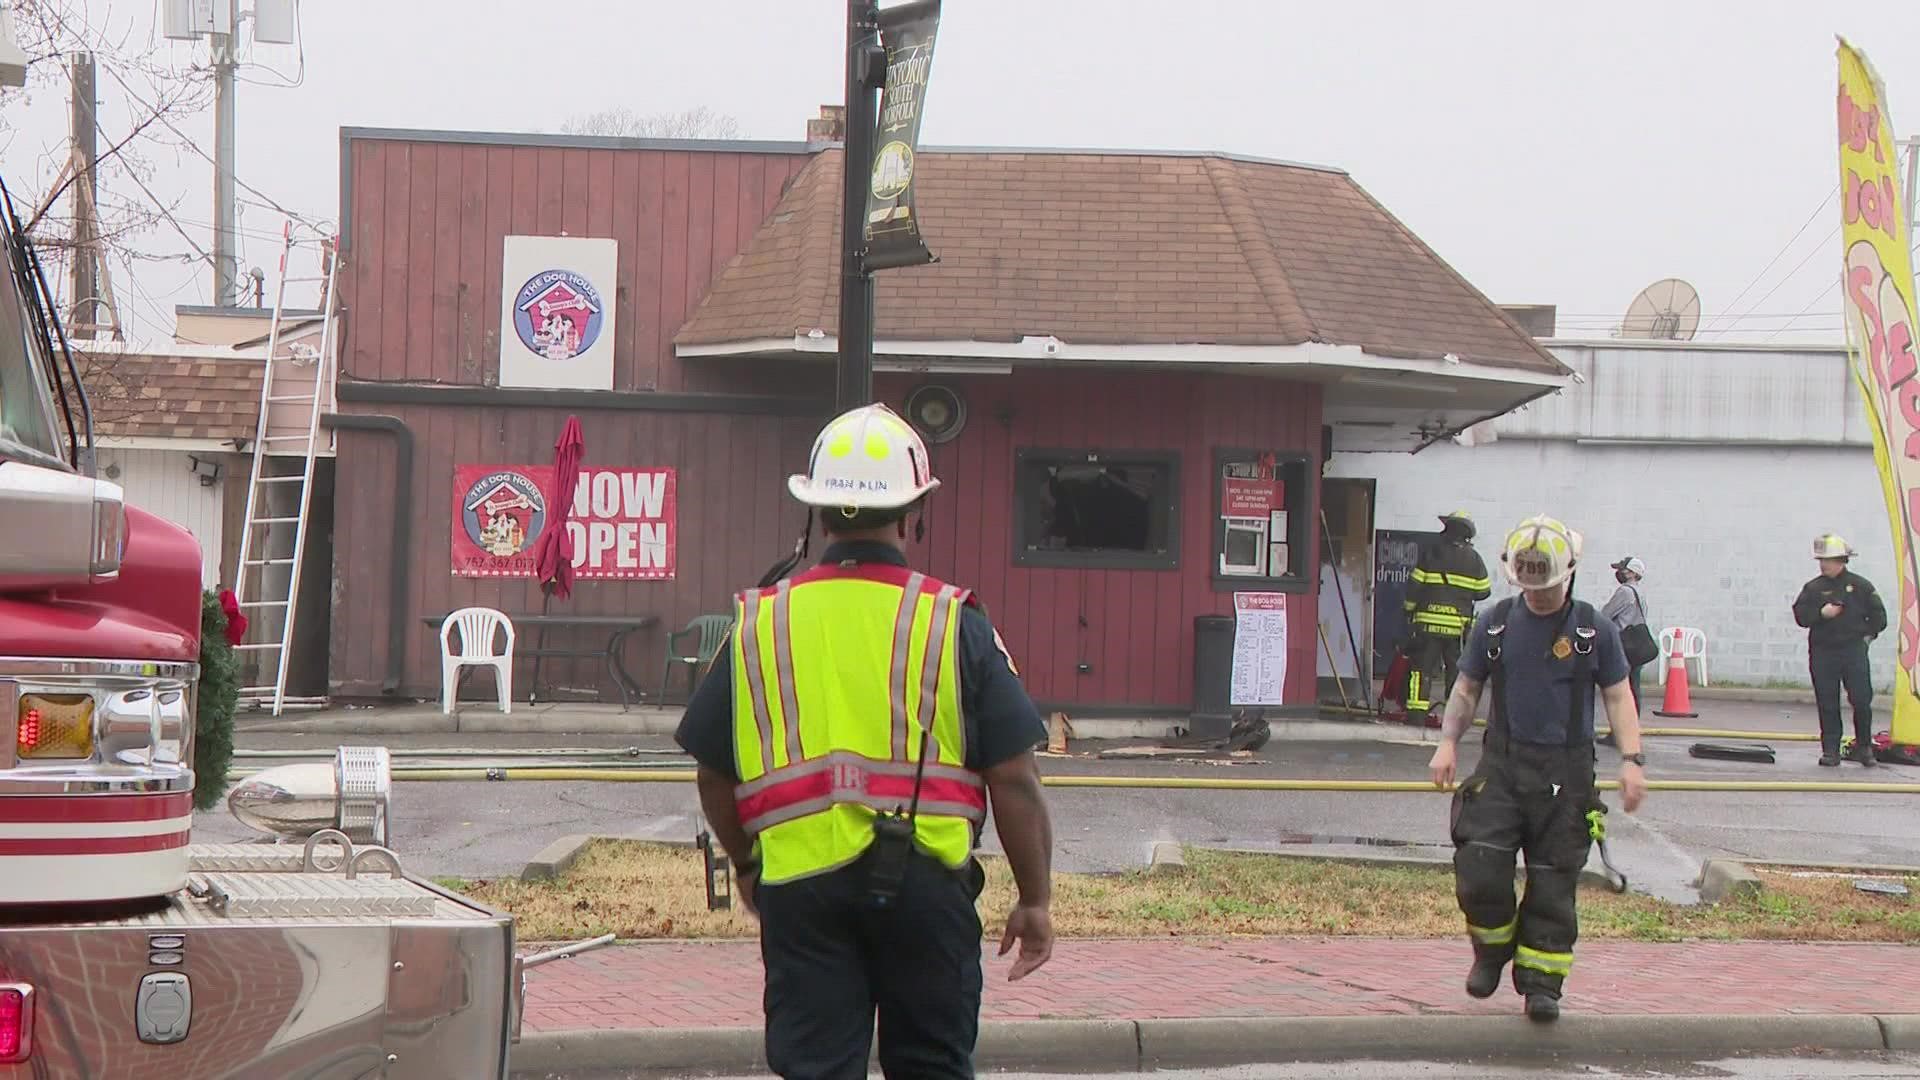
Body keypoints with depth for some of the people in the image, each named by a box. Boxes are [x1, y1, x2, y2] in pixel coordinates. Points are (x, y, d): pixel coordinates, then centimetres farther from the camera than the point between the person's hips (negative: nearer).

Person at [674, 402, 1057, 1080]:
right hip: (925, 886, -1)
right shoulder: (956, 625, -3)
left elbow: (716, 776, 11)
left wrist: (745, 864, 28)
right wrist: (1035, 901, 6)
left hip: (801, 887, 1)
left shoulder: (759, 623, 4)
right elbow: (1014, 781, -4)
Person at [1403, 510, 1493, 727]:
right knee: (1457, 669, 10)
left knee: (1421, 667, 1)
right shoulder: (1473, 558, 4)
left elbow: (1414, 585, -1)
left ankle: (1416, 712, -6)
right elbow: (1484, 591, 7)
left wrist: (1410, 611, 11)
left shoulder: (1429, 552, 0)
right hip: (1460, 622, 1)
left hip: (1429, 620, -1)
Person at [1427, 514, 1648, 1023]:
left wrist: (1631, 760, -5)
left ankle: (1542, 981, 11)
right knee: (1479, 867, -11)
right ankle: (1493, 950, 16)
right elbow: (1467, 688, 15)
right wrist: (1448, 741, 1)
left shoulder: (1594, 631, 2)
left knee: (1553, 881, 0)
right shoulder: (1496, 624, 7)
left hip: (1566, 773, -1)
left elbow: (1618, 697, 5)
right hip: (1502, 765, 1)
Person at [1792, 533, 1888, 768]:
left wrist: (1868, 633, 2)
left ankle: (1864, 747, 11)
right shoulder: (1813, 588, 6)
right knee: (1827, 705, 2)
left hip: (1854, 651, -1)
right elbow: (1800, 615, -1)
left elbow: (1878, 615, 11)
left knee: (1862, 701, -4)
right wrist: (1821, 613, -14)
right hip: (1822, 653, 1)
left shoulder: (1860, 586, 5)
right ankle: (1830, 751, 7)